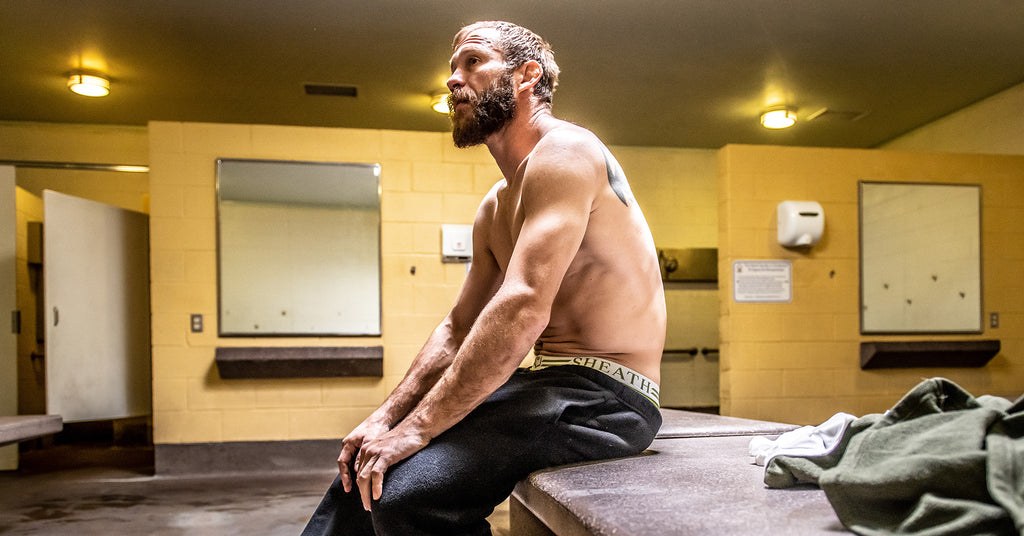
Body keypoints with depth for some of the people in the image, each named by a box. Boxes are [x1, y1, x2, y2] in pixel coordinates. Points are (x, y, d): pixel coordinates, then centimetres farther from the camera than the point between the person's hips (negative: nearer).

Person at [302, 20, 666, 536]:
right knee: (364, 470, 10)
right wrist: (386, 416, 7)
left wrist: (418, 426, -23)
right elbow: (459, 328, 18)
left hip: (604, 397, -9)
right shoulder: (494, 209, 16)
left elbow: (522, 309, -26)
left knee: (406, 493, -27)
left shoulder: (564, 151, -15)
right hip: (549, 382, 9)